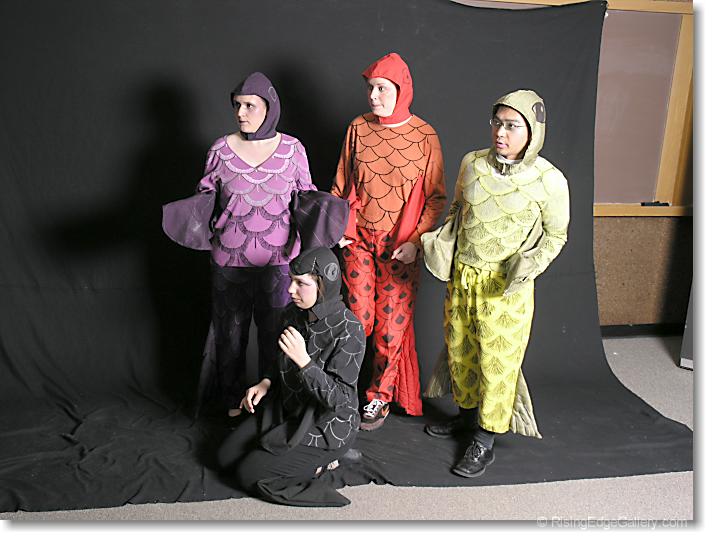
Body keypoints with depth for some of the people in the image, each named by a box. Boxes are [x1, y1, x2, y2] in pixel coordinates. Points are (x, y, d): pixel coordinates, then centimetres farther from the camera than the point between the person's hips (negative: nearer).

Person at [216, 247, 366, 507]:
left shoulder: (348, 330, -27)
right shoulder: (294, 313, -5)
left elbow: (340, 399, -28)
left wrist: (304, 360, -37)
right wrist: (265, 383, -4)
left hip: (327, 425, -8)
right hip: (287, 408, 8)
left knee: (248, 474, -11)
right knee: (226, 456, 6)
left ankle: (319, 461, 5)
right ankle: (306, 460, 12)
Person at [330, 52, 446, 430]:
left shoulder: (425, 136, -5)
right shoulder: (358, 129, 3)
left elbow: (436, 197, -3)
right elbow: (342, 185, 11)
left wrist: (415, 241, -12)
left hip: (401, 247, -2)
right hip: (358, 240, 2)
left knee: (392, 325, 3)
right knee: (358, 320, 3)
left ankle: (381, 395, 23)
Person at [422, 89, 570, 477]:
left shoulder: (549, 180, -13)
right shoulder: (472, 163, -2)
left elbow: (556, 235, 0)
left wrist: (533, 263, -18)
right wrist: (442, 240, -4)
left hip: (505, 284, -5)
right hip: (462, 275, 5)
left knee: (497, 360, 5)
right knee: (459, 349, 18)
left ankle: (485, 442, 23)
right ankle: (466, 414, 42)